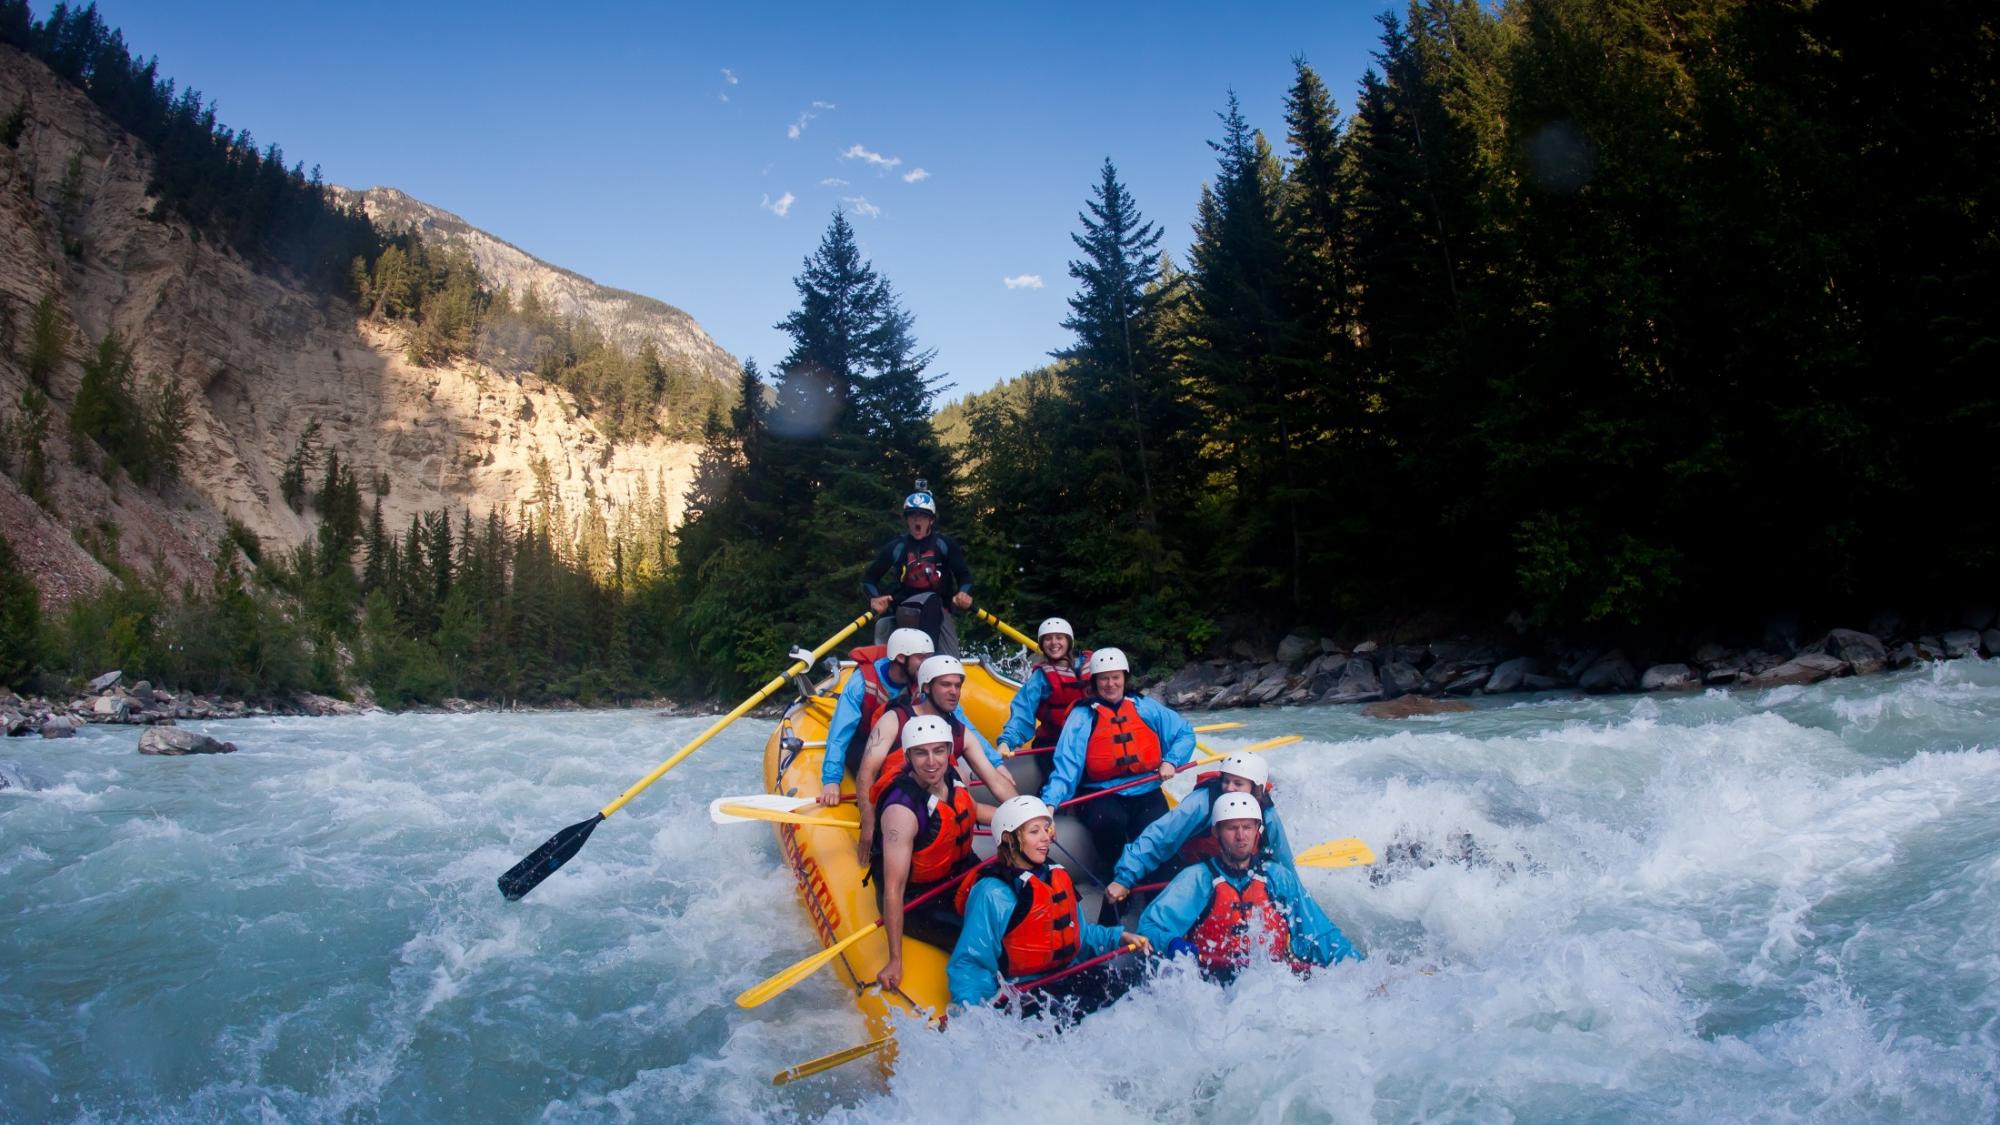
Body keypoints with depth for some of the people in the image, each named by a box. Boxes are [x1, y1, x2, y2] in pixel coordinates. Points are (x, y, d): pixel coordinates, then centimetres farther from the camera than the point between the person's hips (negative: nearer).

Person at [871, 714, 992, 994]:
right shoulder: (902, 810, -31)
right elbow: (893, 890, -31)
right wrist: (895, 961, -30)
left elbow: (972, 809, 17)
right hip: (917, 902, -7)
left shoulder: (952, 775, -9)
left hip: (960, 873, 7)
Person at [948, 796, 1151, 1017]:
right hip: (1023, 996, -8)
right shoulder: (993, 893, -12)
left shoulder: (1056, 876, 13)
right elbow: (969, 963, -15)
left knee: (1139, 965, -8)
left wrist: (1118, 938, 10)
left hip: (1066, 980, 8)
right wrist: (967, 1010, -32)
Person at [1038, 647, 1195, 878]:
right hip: (1102, 796, -2)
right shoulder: (1082, 716, 1)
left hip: (1146, 793, 2)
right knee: (1109, 821, -34)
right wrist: (1051, 802, -24)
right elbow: (1065, 765, -9)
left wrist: (1171, 761, -4)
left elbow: (1185, 733, 14)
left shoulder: (1145, 708, 10)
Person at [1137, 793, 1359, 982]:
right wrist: (1172, 943, -22)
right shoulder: (1197, 878, 9)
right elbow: (1151, 925, 0)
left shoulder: (1279, 878, 19)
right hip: (1214, 983, -1)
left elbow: (1321, 933, 18)